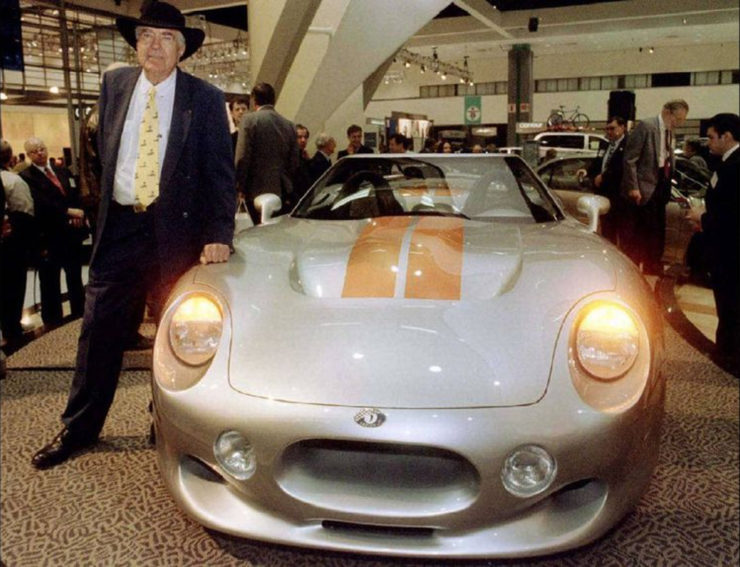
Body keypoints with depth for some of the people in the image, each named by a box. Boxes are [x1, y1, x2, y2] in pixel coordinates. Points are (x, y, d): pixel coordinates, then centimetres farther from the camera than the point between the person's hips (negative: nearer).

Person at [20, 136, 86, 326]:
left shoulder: (64, 172, 15)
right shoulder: (26, 177, -5)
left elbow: (77, 197, 9)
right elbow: (40, 204, -19)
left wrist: (78, 215, -10)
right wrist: (68, 212, -24)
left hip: (72, 234, 5)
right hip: (48, 238, -5)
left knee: (75, 280, 15)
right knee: (50, 284, 5)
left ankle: (80, 316, 28)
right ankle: (53, 323, 15)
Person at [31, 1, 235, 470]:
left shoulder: (205, 99, -3)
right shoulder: (115, 86, 8)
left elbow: (221, 172, -6)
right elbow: (104, 152, 17)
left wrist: (219, 235, -15)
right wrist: (106, 200, 13)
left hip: (177, 230, -3)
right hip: (119, 226, 3)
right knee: (100, 329, 7)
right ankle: (79, 428, 21)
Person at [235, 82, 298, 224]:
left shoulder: (249, 120, -6)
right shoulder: (289, 125, 8)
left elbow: (242, 158, -10)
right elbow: (294, 162, 10)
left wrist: (240, 187, -2)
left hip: (258, 190, -4)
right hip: (283, 191, 5)